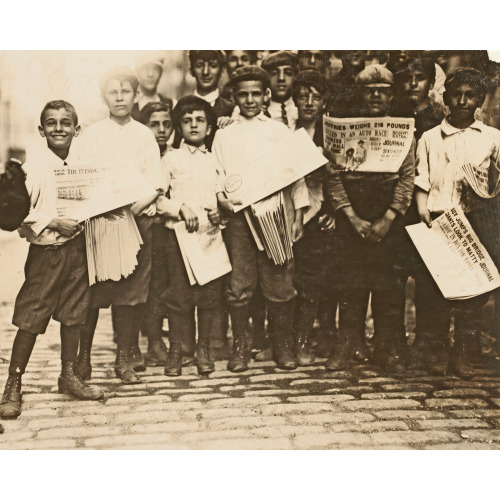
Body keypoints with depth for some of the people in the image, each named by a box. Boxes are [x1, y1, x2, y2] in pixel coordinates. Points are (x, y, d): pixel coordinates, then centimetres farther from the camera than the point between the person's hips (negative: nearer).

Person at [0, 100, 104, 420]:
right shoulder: (33, 168, -8)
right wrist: (53, 223, -20)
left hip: (77, 247, 5)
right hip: (45, 251, -4)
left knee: (74, 314, 12)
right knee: (30, 320, -2)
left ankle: (69, 375, 27)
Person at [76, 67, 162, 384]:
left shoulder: (144, 135, 10)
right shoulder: (93, 134, 8)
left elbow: (155, 180, 3)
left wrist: (139, 204, -15)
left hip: (138, 217, 1)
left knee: (131, 290, -1)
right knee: (94, 289, -3)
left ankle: (126, 356, 6)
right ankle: (84, 356, 7)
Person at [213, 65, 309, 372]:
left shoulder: (279, 131, 14)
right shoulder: (224, 136, 16)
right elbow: (217, 175, 13)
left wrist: (298, 215, 3)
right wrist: (221, 196, -9)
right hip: (239, 214, 1)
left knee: (279, 282, -2)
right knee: (240, 284, -1)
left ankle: (283, 345, 10)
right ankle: (240, 347, 9)